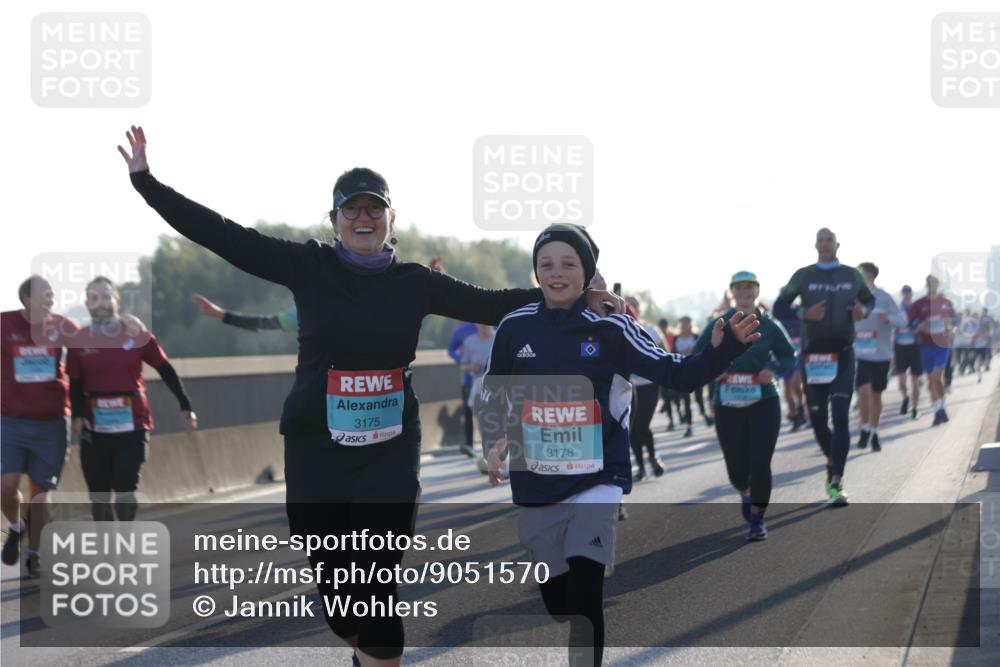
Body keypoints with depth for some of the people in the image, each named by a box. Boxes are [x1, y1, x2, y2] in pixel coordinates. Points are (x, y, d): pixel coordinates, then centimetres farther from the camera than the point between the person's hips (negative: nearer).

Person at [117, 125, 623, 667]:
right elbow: (220, 234, -3)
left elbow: (490, 304, 10)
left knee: (375, 587, -7)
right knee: (333, 583, 8)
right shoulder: (309, 267, -1)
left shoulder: (414, 281, 4)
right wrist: (145, 180, -8)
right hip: (315, 449, 0)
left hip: (389, 452, 0)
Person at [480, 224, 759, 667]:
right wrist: (495, 444, -1)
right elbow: (493, 396, 15)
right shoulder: (514, 328, 1)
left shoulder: (609, 328, -5)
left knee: (584, 597, -15)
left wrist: (723, 349, -21)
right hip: (535, 487, 3)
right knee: (556, 602, 11)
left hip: (596, 482, -3)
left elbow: (678, 375, -5)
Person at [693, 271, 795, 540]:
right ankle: (745, 492, 41)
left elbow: (789, 357, 9)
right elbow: (698, 355, 7)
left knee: (760, 464, -9)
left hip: (763, 404, -1)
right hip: (727, 406, 1)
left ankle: (757, 521, 6)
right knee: (737, 469, 3)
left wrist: (774, 370, -11)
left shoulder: (769, 326, 2)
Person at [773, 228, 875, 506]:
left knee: (841, 418, -13)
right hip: (813, 356, 0)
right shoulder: (803, 276, 2)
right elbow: (779, 308, 3)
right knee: (818, 420, 7)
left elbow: (870, 299, 23)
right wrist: (805, 314, -16)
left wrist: (863, 310, -1)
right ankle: (831, 460, 39)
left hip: (843, 355, 0)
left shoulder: (852, 275, 6)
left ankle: (836, 483, -17)